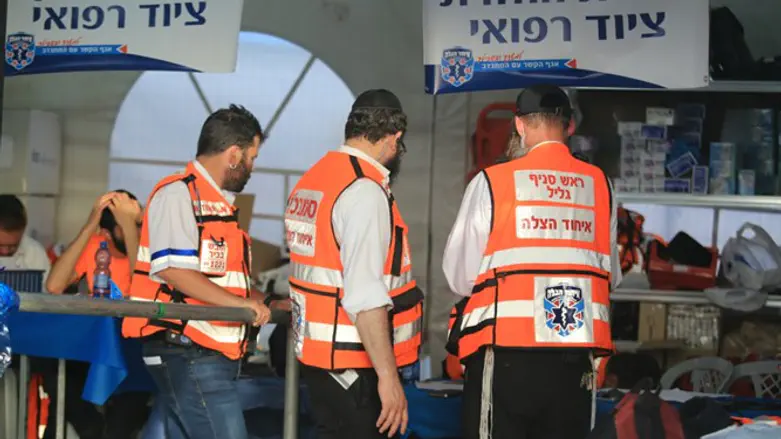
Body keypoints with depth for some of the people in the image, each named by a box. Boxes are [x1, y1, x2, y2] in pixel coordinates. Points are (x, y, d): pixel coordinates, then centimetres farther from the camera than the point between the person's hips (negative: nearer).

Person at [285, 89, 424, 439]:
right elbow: (366, 296, -24)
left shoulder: (310, 181, 11)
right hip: (353, 366, -9)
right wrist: (388, 375, -23)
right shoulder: (366, 191, -16)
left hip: (317, 353, 9)